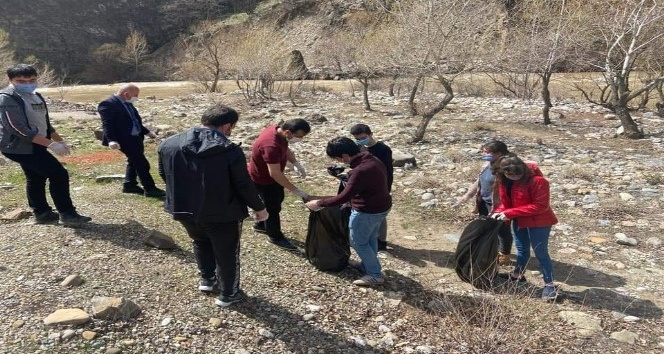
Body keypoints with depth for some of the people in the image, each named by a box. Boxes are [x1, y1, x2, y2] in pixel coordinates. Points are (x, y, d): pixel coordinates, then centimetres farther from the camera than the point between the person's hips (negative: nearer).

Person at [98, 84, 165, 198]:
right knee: (142, 163, -8)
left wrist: (147, 132, 25)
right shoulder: (108, 104, -16)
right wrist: (112, 140, -34)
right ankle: (149, 189, 0)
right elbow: (108, 124, -22)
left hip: (136, 137, 10)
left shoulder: (127, 103, 13)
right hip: (125, 139, -10)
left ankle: (129, 185, 33)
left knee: (134, 162, 19)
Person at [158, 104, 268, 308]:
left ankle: (206, 280, 43)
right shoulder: (230, 151, -20)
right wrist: (259, 208, 3)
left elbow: (164, 175, 9)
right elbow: (244, 185, -14)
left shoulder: (168, 144, -6)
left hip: (184, 210, 5)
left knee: (200, 242, 31)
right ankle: (228, 294, 28)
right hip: (222, 213, -4)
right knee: (226, 252, 15)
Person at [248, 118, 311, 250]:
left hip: (272, 175, 9)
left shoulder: (278, 131, -11)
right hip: (263, 179, -9)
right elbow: (275, 173, -35)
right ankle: (275, 236, 28)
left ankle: (261, 225, 44)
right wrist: (295, 190, -30)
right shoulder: (271, 145, -39)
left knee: (277, 199, 24)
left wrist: (296, 164, -6)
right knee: (273, 207, 6)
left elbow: (285, 149, 9)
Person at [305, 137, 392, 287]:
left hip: (367, 211, -9)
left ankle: (375, 275, 18)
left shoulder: (360, 171, -31)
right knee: (371, 239, 24)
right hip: (381, 207, 9)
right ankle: (368, 265, 42)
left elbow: (343, 197, -29)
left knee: (358, 242, 9)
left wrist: (319, 203, -19)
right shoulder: (371, 159, -1)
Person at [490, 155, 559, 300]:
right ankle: (517, 275, 38)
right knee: (521, 249, 21)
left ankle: (549, 285, 10)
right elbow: (505, 200, 8)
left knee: (541, 253, -1)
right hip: (518, 221, 7)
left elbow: (541, 206, -26)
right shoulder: (504, 180, -5)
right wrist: (499, 212, -15)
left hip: (538, 222, -7)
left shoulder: (537, 180, -27)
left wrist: (510, 213, -28)